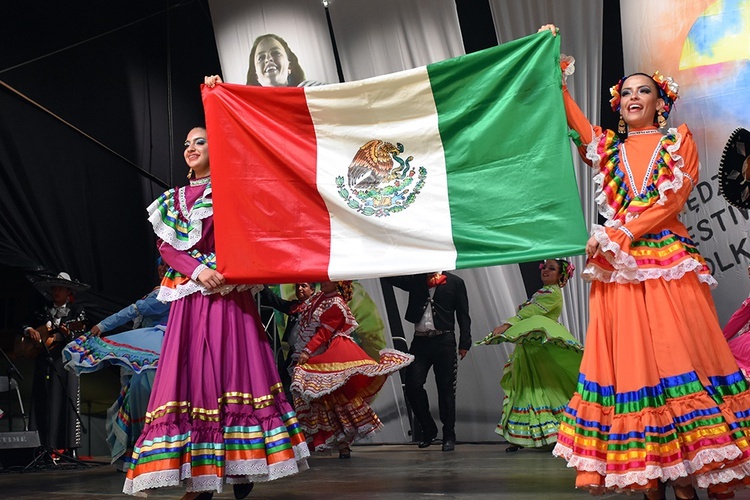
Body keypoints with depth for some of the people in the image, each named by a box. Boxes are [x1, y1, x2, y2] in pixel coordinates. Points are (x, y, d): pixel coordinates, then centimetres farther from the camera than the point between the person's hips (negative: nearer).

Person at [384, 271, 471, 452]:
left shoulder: (455, 282, 5)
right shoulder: (415, 280, 11)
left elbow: (463, 315, 4)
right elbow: (389, 276, 5)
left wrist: (464, 343, -3)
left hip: (444, 341, -3)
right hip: (420, 340, 3)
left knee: (446, 389, 1)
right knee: (413, 386, -5)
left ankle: (449, 436, 11)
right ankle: (428, 430, 13)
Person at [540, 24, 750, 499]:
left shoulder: (679, 140, 10)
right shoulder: (607, 147, 19)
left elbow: (675, 197, -3)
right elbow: (569, 115, 8)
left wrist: (623, 233, -12)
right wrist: (554, 68, 0)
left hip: (670, 260, -2)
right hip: (618, 264, 2)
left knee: (679, 352, -9)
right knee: (630, 360, -3)